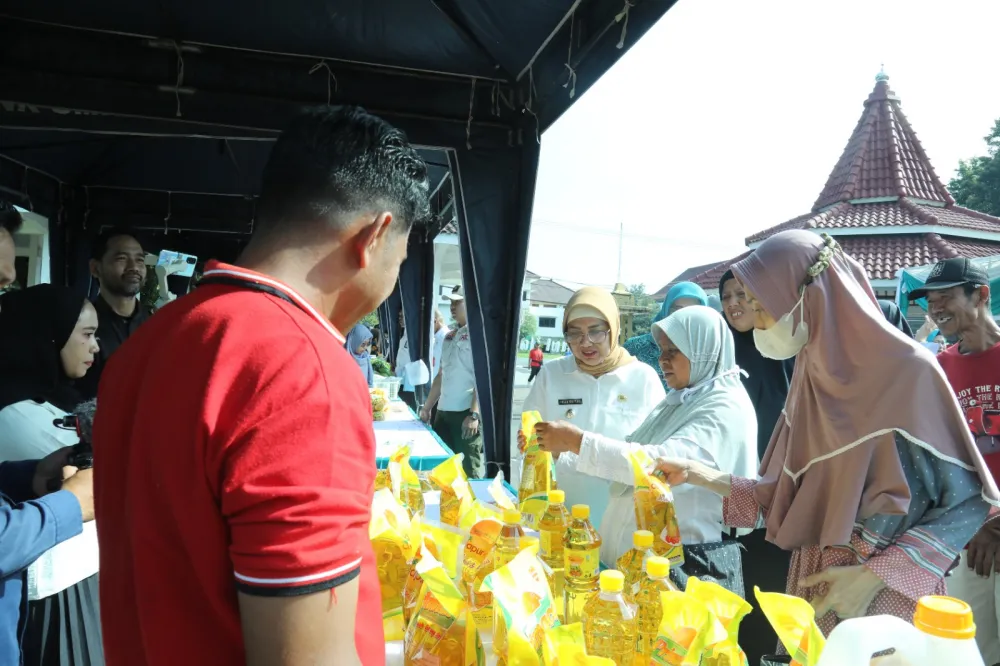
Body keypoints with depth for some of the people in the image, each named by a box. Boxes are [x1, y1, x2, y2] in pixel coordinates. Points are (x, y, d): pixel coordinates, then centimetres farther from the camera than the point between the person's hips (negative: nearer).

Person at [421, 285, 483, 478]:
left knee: (469, 471, 0)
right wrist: (427, 407, 21)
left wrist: (474, 414, -19)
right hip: (443, 412, 8)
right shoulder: (449, 337, 17)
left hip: (466, 413, -7)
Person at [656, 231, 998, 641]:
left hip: (886, 603, -6)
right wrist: (698, 474, -1)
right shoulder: (812, 375, 2)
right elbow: (791, 495, 6)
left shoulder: (907, 371, -16)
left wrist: (876, 575, -17)